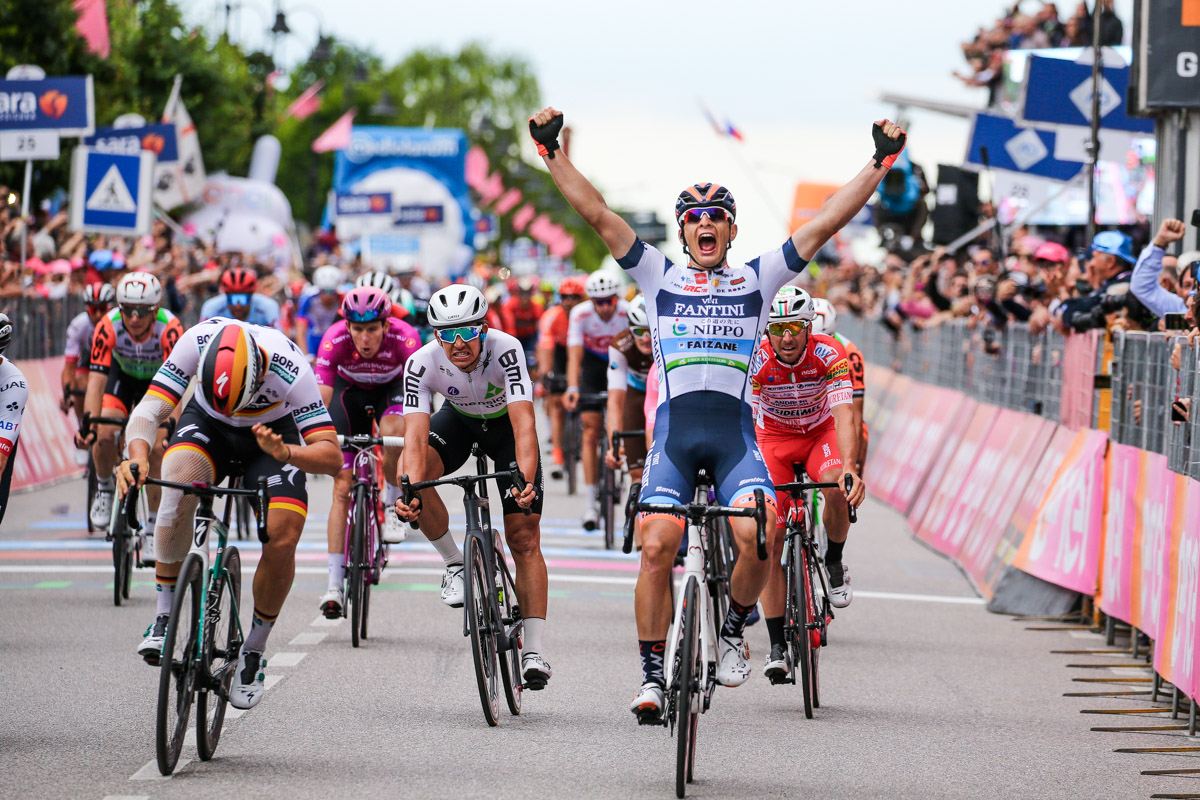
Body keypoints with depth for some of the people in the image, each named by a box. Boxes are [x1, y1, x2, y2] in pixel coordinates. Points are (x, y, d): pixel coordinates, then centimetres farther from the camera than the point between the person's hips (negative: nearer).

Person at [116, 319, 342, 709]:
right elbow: (149, 410, -35)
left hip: (271, 433, 0)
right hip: (208, 426, 0)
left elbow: (332, 456, -36)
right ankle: (163, 619, -22)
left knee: (283, 537, -22)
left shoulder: (291, 370, -36)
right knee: (178, 478, -33)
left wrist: (286, 453, -56)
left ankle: (254, 651, 3)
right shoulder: (197, 343, -33)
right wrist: (138, 457, -56)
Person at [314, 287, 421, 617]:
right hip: (350, 390, 0)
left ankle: (392, 507, -11)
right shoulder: (335, 340, -33)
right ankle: (335, 586, -7)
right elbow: (320, 398, -34)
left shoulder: (404, 338, -35)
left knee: (393, 430, -38)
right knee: (342, 488, -9)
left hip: (391, 389, 0)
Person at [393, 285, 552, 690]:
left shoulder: (505, 349, -36)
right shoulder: (422, 364, -30)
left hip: (505, 424, -2)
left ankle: (534, 652, -10)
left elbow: (523, 423, -45)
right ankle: (455, 563, -8)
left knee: (524, 536, -11)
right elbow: (416, 435, -38)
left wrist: (526, 481, -61)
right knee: (415, 470, -30)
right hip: (459, 419, 2)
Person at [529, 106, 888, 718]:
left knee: (758, 537, -23)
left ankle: (734, 627, 5)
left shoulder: (758, 279, 14)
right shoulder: (658, 276, 13)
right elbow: (597, 215, 5)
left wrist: (880, 164, 2)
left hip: (735, 430, 0)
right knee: (656, 547, -13)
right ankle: (652, 674, 0)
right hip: (674, 427, 0)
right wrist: (552, 155, -4)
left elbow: (825, 224, 8)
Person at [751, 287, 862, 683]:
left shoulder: (830, 354, -26)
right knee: (770, 542, -10)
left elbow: (844, 415, -35)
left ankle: (834, 562, -6)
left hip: (821, 431, 0)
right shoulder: (756, 360, -26)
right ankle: (777, 644, -5)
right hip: (774, 435, 0)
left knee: (836, 487, -35)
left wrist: (849, 468, -50)